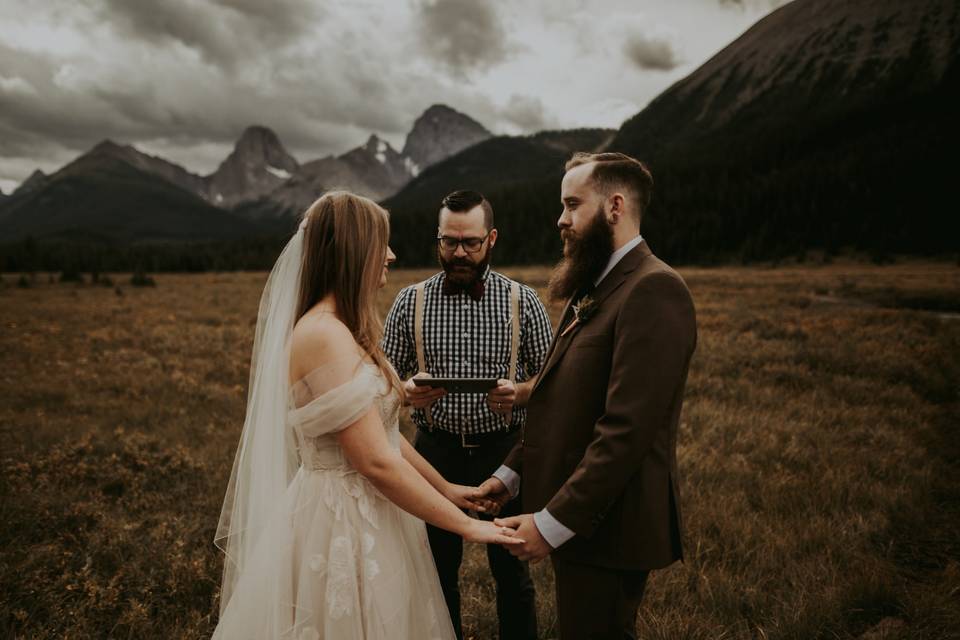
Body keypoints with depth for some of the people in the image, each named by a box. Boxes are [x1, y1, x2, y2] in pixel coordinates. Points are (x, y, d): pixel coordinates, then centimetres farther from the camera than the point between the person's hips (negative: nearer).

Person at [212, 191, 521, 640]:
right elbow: (376, 461, -24)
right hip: (342, 519, -9)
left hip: (361, 514, 9)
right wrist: (465, 525, -17)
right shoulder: (325, 335, -23)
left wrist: (444, 488, 14)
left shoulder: (341, 331, 9)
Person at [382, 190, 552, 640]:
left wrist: (518, 392, -21)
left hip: (503, 451, -1)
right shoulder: (411, 301, -2)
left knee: (511, 569, 14)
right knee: (439, 569, 16)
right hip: (436, 451, 1)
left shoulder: (523, 302, -5)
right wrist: (408, 392, -20)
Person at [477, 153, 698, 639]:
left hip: (605, 524, -9)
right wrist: (513, 471, 8)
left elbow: (627, 430, -26)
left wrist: (554, 522, -22)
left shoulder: (653, 289, -19)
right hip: (571, 517, 9)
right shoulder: (593, 287, 11)